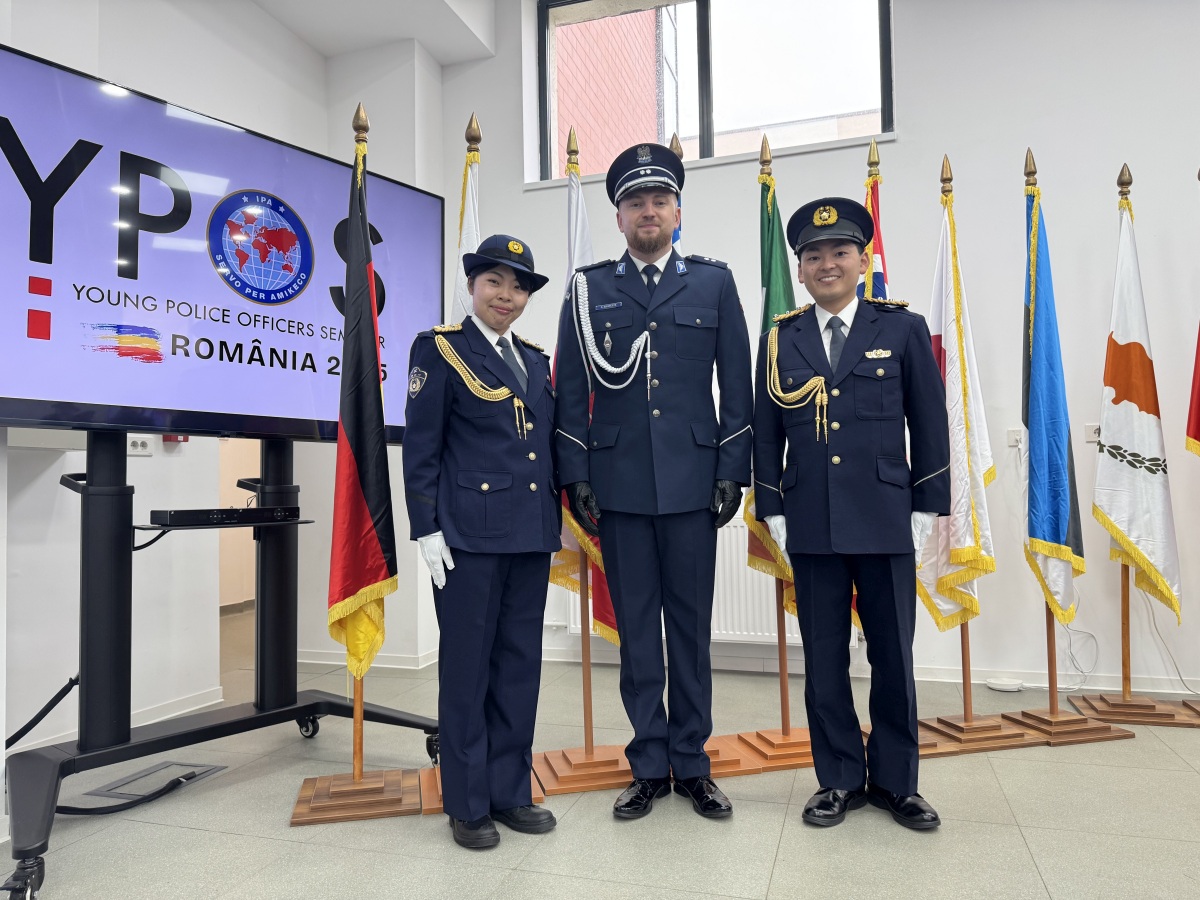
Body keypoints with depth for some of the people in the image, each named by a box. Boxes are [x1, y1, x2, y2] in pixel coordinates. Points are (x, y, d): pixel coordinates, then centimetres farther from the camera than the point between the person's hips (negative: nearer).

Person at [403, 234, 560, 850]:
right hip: (469, 534, -6)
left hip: (531, 534, 6)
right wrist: (426, 530, -11)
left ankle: (510, 792, 26)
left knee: (520, 662, 11)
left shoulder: (535, 360, 15)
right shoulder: (439, 349, -1)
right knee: (467, 664, 4)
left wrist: (559, 519, 13)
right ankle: (467, 804, 19)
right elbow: (420, 449, -6)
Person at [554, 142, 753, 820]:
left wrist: (732, 473, -1)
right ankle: (650, 766, 23)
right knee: (637, 627, 8)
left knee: (692, 624, 8)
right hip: (620, 483, 0)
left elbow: (738, 385, 6)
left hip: (692, 482, 0)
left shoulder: (715, 282, 8)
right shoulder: (589, 289, 9)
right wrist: (577, 478, -1)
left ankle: (692, 763, 24)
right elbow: (572, 390, 6)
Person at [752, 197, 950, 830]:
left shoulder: (903, 329, 4)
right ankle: (840, 780, 25)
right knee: (824, 659, 8)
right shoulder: (779, 340, 7)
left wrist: (928, 508, -1)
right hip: (811, 525, 1)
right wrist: (772, 510, 2)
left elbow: (930, 424, 4)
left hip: (886, 520, -1)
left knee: (892, 655, 9)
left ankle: (895, 781, 27)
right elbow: (765, 433, 7)